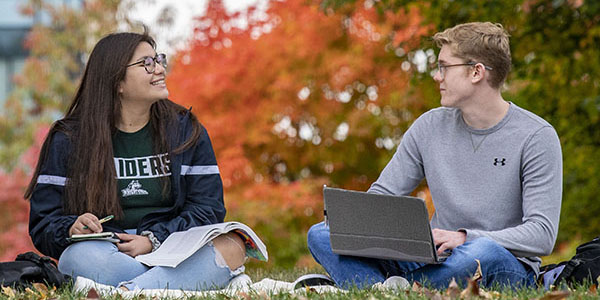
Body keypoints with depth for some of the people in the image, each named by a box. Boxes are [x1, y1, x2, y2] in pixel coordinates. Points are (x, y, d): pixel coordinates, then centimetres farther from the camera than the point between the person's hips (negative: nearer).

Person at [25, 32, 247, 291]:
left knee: (231, 247, -31)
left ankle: (127, 292, -48)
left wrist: (154, 239, -11)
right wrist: (71, 229, -18)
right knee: (79, 256, -37)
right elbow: (43, 224, 7)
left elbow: (207, 209, 6)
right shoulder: (68, 140, 9)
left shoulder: (186, 131, 14)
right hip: (105, 253, -1)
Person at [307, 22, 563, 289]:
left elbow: (542, 235, -14)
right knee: (321, 235, -11)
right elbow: (380, 196, 12)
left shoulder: (537, 137, -7)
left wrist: (465, 237, -26)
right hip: (434, 261, 5)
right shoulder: (429, 127, 8)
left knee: (483, 252, -43)